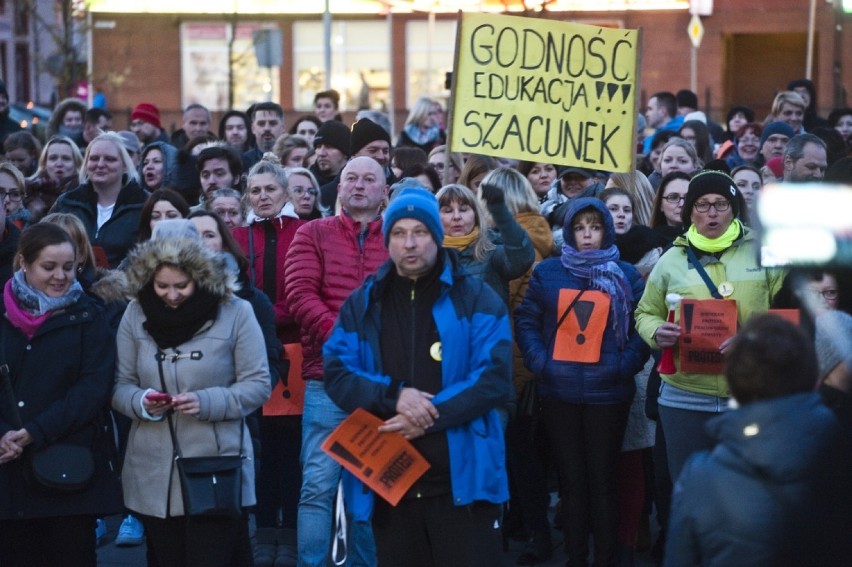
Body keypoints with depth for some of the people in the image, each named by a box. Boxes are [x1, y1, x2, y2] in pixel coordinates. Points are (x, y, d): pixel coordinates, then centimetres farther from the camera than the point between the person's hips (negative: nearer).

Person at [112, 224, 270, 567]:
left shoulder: (234, 313, -7)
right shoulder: (135, 314, 2)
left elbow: (257, 385, -6)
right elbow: (119, 385, 4)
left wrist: (207, 402, -21)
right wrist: (141, 402, -18)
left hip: (217, 471, -3)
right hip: (153, 473, 3)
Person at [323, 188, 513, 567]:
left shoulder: (475, 298, 0)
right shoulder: (362, 303, 10)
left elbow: (495, 378, -9)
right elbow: (336, 374, 1)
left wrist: (431, 414, -18)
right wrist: (393, 395, -16)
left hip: (461, 481, -3)